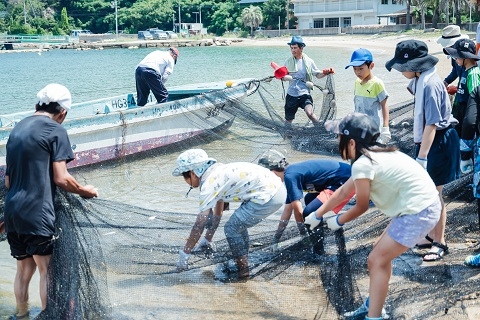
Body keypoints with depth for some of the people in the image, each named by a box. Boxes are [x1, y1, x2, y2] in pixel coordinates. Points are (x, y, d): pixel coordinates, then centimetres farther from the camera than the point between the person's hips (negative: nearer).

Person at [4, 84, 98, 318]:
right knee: (47, 270, 3)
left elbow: (8, 180, 18)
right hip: (37, 213, -7)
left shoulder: (18, 129, 15)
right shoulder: (55, 130, -7)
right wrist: (85, 191, 3)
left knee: (24, 268, 17)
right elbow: (61, 178, -12)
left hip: (12, 211, 7)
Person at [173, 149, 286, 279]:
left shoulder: (209, 183, -9)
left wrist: (184, 254, -3)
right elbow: (217, 213, 27)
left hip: (268, 197, -10)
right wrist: (207, 240, 34)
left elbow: (200, 224, -10)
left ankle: (243, 270, 12)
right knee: (238, 224, 22)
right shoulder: (218, 172, 18)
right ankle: (243, 263, 32)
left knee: (232, 228, 0)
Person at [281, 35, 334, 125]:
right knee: (288, 119, 11)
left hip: (304, 93, -2)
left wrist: (326, 72, -13)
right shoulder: (288, 62, 3)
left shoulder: (308, 61, 1)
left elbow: (318, 75, 7)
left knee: (309, 112, -27)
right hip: (291, 94, 2)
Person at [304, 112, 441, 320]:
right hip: (424, 206, 10)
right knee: (380, 254, 19)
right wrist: (317, 215, 32)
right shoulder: (374, 156, 14)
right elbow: (343, 192, 24)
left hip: (418, 212, -10)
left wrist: (338, 221, 15)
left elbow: (361, 207, -3)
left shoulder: (362, 164, -16)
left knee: (377, 260, -3)